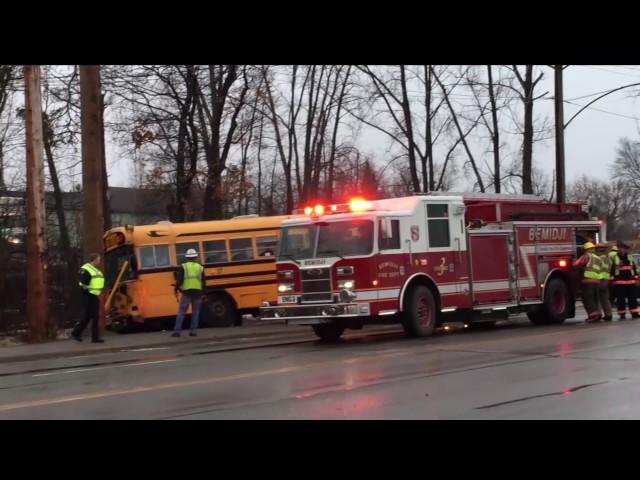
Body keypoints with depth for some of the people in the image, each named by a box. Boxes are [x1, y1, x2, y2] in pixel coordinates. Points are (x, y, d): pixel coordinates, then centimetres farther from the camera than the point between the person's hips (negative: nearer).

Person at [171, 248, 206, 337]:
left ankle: (177, 331, -3)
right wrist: (203, 292, 17)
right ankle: (193, 331, 7)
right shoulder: (200, 267, 8)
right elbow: (204, 282, 7)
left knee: (181, 312, 1)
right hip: (197, 292, 2)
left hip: (187, 292, -2)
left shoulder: (183, 267, 0)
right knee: (195, 312, 10)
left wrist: (176, 289, 7)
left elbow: (179, 280, -7)